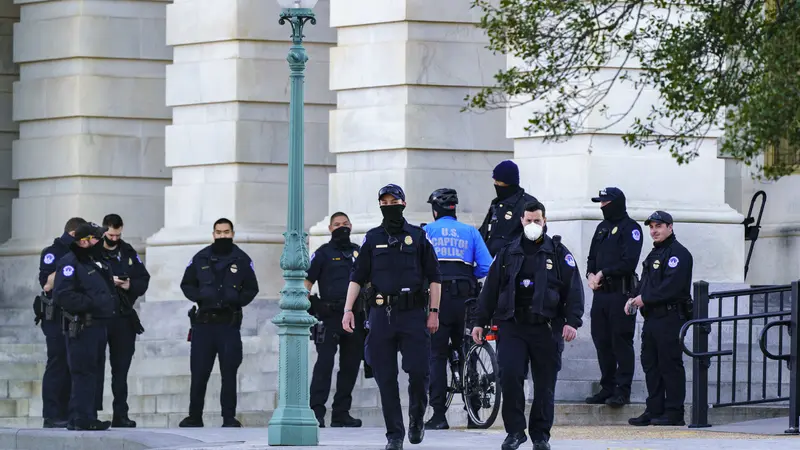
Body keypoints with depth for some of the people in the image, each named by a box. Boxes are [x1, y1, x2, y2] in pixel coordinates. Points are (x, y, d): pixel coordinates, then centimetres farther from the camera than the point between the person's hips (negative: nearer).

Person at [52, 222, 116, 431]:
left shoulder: (98, 261, 18)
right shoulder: (70, 262, -11)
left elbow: (108, 288, 33)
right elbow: (62, 295, -22)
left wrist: (113, 301, 13)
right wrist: (90, 303, -21)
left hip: (99, 325, 9)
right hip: (81, 327, -9)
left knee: (94, 372, 12)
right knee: (83, 373, -10)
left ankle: (89, 417, 17)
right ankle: (79, 419, -9)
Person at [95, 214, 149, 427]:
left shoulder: (128, 252, 11)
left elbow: (144, 279, 12)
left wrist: (130, 285, -8)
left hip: (124, 317, 5)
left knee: (121, 367, 8)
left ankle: (121, 415, 12)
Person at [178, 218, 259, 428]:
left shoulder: (242, 260, 5)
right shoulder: (200, 259, 9)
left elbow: (252, 289, 8)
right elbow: (187, 285, 14)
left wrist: (236, 301, -10)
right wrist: (199, 297, -6)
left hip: (229, 324, -1)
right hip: (203, 322, 1)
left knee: (229, 372, -2)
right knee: (199, 372, 1)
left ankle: (229, 417, 3)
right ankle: (194, 417, 10)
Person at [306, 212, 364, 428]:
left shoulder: (358, 252, 17)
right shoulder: (323, 253, 4)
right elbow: (307, 282, 0)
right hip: (329, 316, -5)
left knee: (350, 365, 6)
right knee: (324, 363, -12)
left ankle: (341, 412, 12)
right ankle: (317, 411, -16)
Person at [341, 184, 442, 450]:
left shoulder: (418, 237, 7)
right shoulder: (373, 238, 12)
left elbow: (434, 277, 7)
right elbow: (357, 277, 10)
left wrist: (433, 311, -2)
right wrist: (348, 310, -1)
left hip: (413, 315, -2)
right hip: (381, 315, 2)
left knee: (419, 371, -10)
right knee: (386, 377, -1)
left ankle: (416, 418, 16)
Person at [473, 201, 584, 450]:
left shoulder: (558, 252, 5)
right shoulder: (508, 253, 11)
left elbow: (574, 289, 1)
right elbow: (490, 288, 14)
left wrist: (572, 321, -10)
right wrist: (480, 322, 11)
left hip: (545, 327, -1)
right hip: (512, 326, 1)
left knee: (544, 383, 3)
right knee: (509, 375, -14)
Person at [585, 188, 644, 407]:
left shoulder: (630, 228, -6)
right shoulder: (603, 228, 19)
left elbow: (629, 262, -15)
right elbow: (592, 257, 21)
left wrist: (603, 274, -11)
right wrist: (591, 275, 1)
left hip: (621, 292, -8)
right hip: (601, 292, 8)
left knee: (621, 342, -6)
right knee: (601, 341, 8)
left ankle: (623, 390, -5)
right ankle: (607, 388, 16)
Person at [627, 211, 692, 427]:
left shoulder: (678, 254, -9)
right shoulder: (654, 253, 21)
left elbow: (671, 286, -20)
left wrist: (645, 299, -16)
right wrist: (635, 299, 6)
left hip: (671, 318, -10)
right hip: (652, 318, 10)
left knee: (670, 364, -7)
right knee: (650, 364, 10)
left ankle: (674, 413, -5)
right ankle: (654, 411, 15)